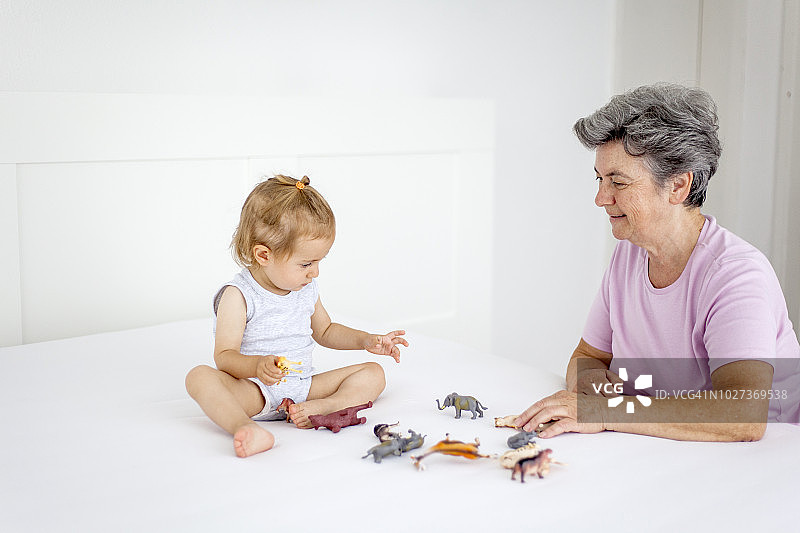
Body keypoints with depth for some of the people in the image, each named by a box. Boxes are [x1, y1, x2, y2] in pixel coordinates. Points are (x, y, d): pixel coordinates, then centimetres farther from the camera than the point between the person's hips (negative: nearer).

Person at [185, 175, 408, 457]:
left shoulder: (307, 289, 9)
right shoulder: (238, 295, -11)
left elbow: (324, 331, 26)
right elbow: (224, 356, -16)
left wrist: (366, 340, 11)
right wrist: (257, 365, -38)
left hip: (303, 387, 6)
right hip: (255, 392, -5)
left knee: (373, 373, -6)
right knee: (200, 376, -32)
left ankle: (322, 407, -34)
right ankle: (247, 429, -57)